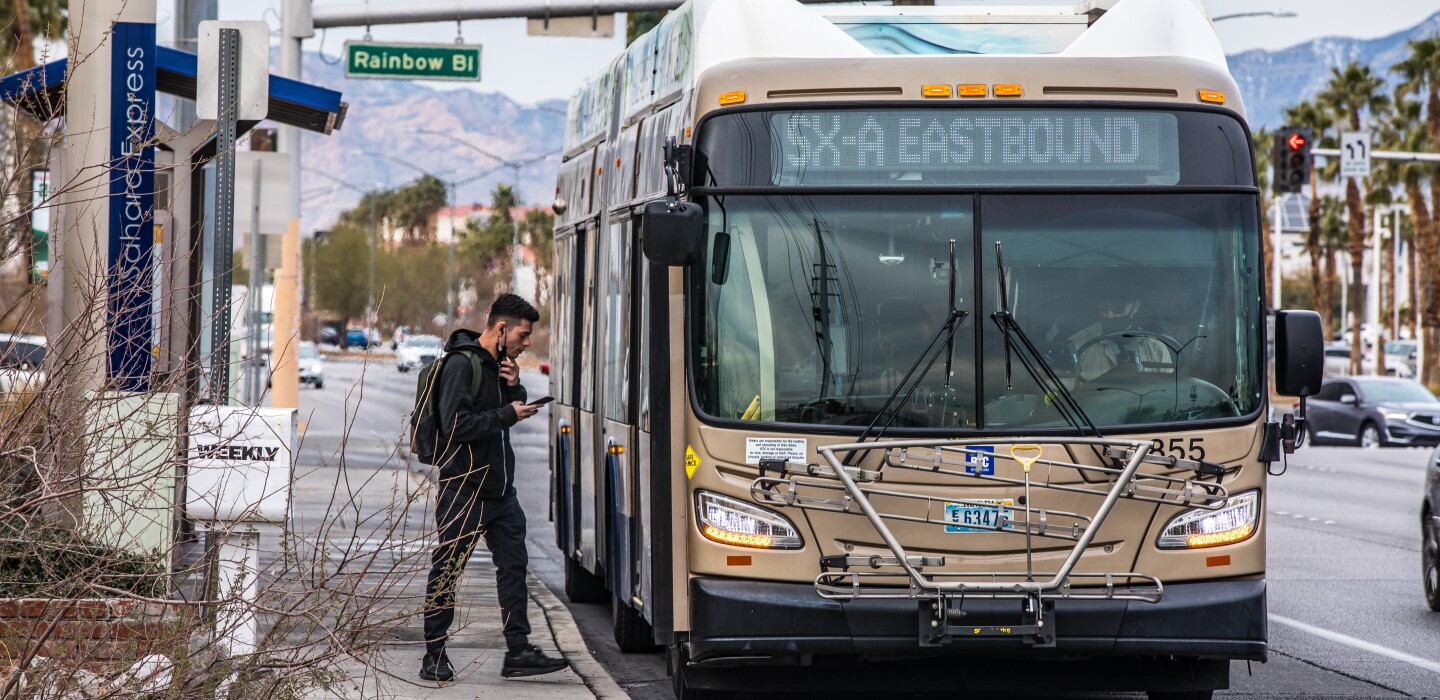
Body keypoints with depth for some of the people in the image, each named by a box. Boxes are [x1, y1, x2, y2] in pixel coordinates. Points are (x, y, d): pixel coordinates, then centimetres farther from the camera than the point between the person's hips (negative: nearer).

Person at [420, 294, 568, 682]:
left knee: (513, 565, 4)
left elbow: (513, 411, 18)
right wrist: (508, 414, -19)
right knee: (447, 571, 1)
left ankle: (518, 651, 6)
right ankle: (434, 656, 8)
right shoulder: (461, 365, -14)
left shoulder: (498, 364, 13)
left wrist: (515, 388, 0)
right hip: (464, 487, -9)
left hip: (500, 489, 9)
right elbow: (456, 424, -21)